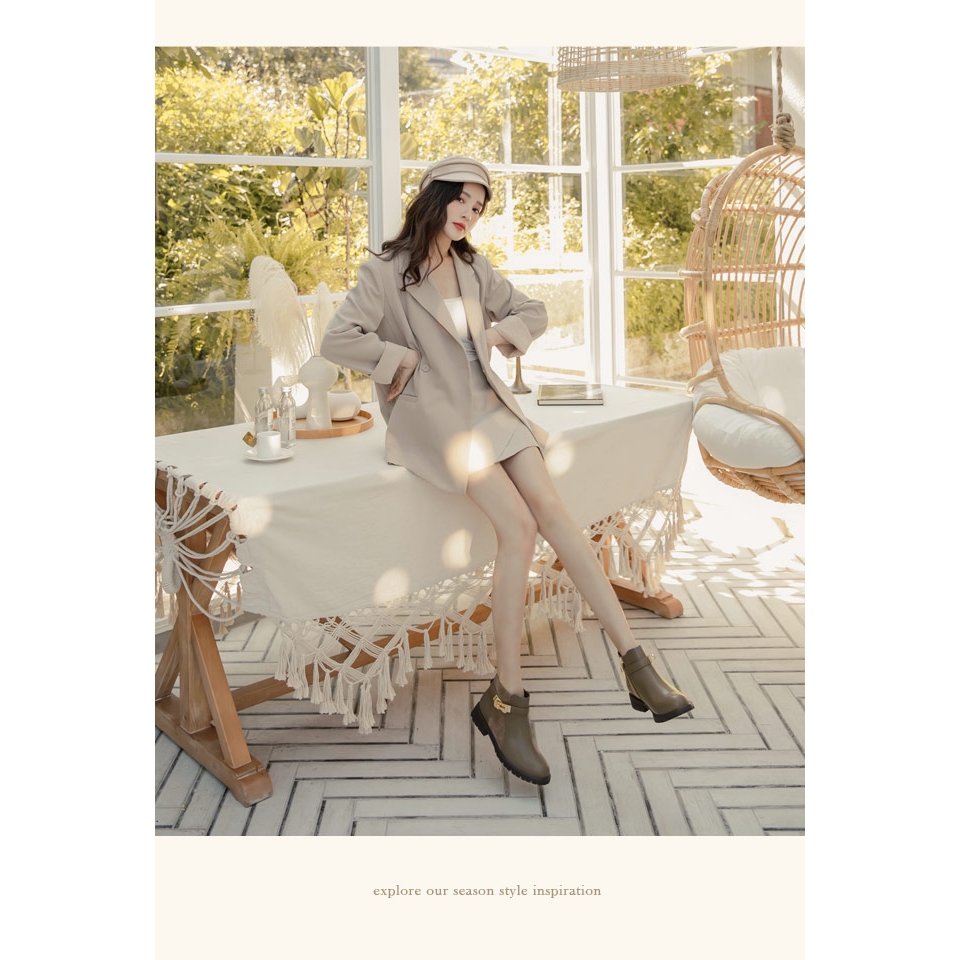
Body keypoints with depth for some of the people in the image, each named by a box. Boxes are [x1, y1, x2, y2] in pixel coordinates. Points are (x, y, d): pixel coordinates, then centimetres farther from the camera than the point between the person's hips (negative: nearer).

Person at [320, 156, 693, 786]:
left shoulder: (474, 269, 18)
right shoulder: (386, 272, -1)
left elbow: (533, 313, 29)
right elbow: (338, 340, -12)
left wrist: (498, 334, 11)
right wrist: (403, 358, -7)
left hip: (488, 402, 6)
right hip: (432, 415, -6)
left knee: (551, 508, -15)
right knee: (519, 526, -24)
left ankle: (635, 661, -15)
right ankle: (507, 700, -18)